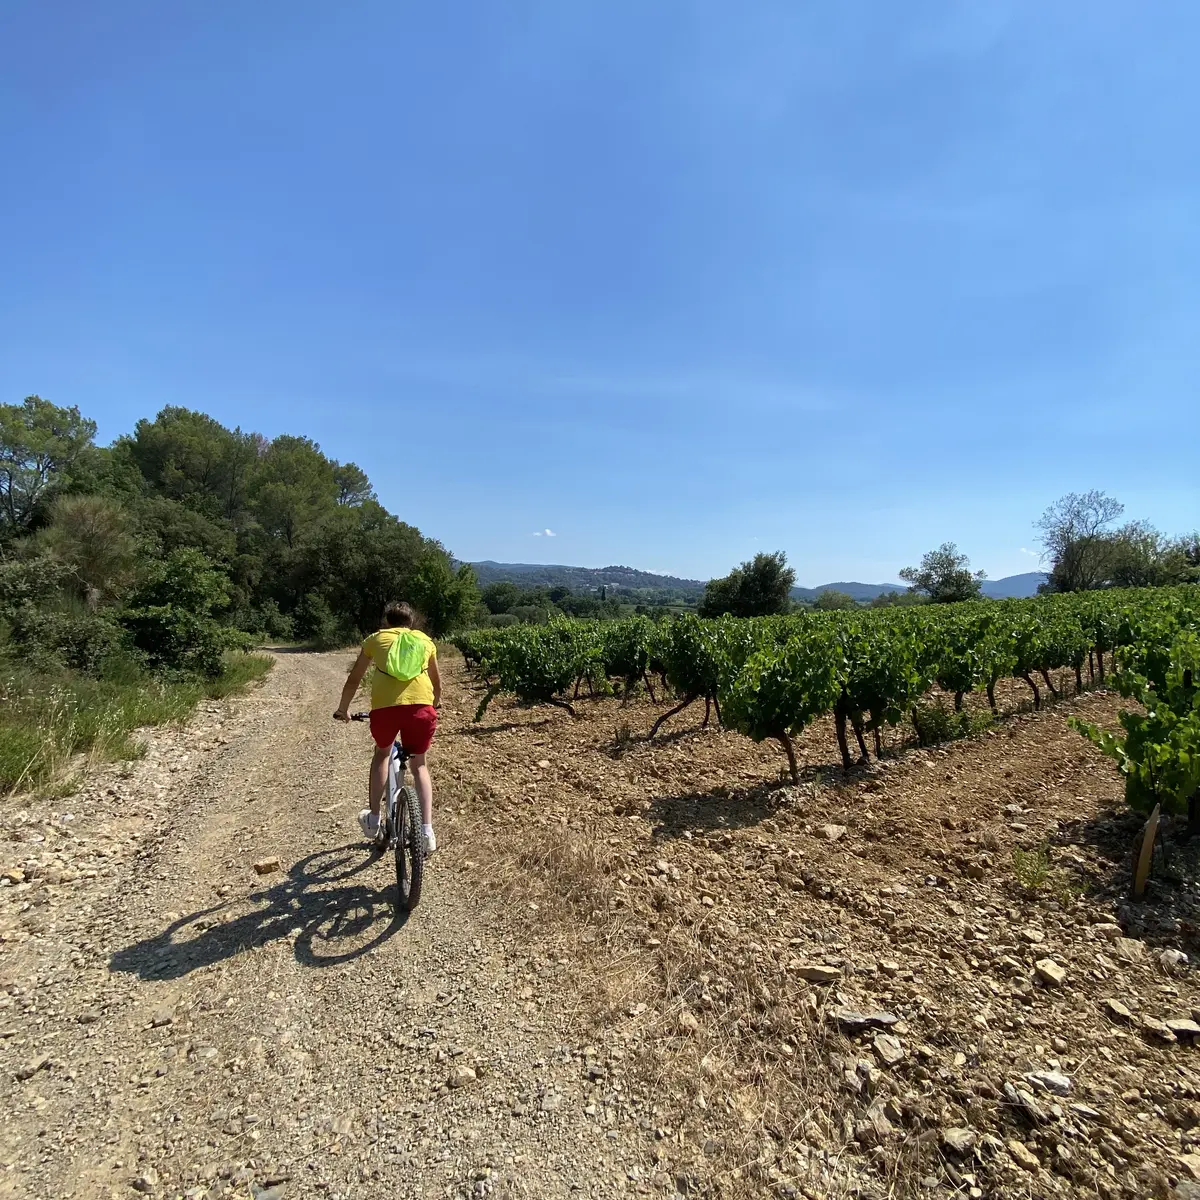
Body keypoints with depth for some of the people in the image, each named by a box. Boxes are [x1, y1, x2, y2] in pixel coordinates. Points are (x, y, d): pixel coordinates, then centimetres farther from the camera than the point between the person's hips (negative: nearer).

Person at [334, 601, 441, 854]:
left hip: (385, 706, 0)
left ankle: (373, 820, 35)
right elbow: (437, 684, 33)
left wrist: (343, 710, 42)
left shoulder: (376, 639, 22)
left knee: (382, 753, 30)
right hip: (421, 705, 1)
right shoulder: (424, 640, 24)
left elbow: (353, 680, 27)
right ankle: (427, 831, 12)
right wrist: (434, 705, 52)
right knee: (419, 764, 21)